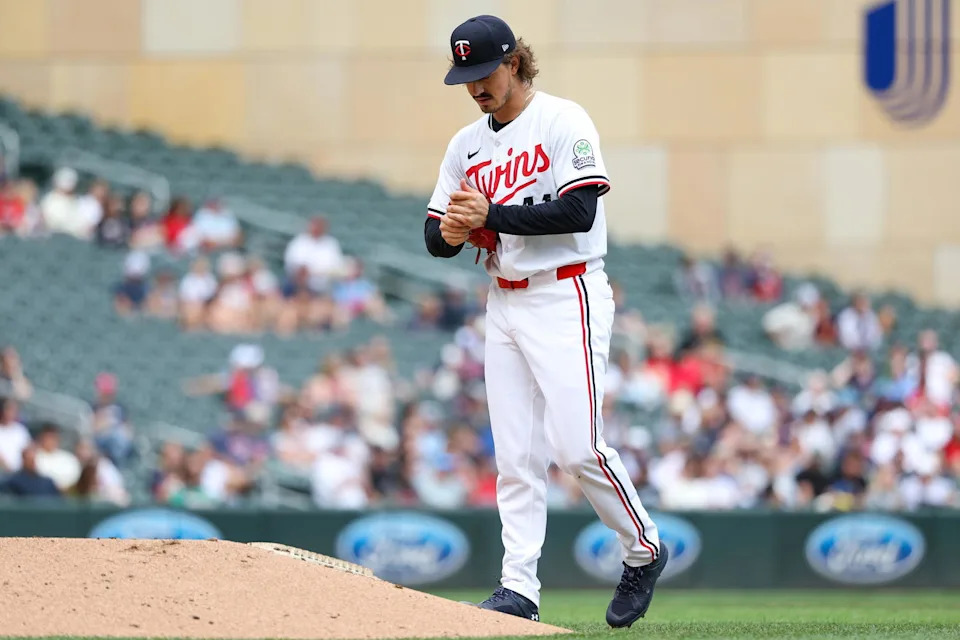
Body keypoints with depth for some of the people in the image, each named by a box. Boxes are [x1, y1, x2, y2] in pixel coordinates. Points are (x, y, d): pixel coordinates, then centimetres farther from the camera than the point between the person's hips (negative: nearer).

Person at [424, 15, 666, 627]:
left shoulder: (563, 122, -7)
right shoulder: (467, 144, 13)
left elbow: (579, 211, -19)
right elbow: (435, 235, 13)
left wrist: (490, 216, -19)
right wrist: (450, 232, -12)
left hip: (567, 299, -7)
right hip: (505, 304, 7)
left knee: (577, 446, -13)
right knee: (516, 456, 1)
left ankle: (643, 551, 6)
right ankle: (518, 588, -1)